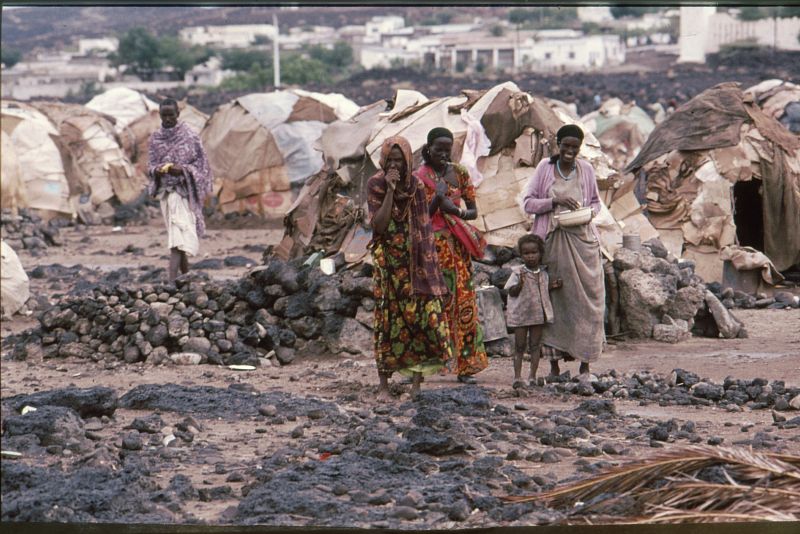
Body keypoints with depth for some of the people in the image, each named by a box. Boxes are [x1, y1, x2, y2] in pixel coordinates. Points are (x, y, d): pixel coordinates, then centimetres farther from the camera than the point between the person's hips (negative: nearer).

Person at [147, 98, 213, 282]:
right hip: (164, 189, 5)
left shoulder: (189, 136, -5)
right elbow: (150, 165, 10)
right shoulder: (155, 138, 7)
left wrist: (182, 169, -19)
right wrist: (157, 170, -13)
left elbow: (201, 163, -2)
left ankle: (172, 279, -24)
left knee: (178, 232, -16)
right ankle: (186, 274, 24)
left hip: (183, 189, -5)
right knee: (176, 232, 12)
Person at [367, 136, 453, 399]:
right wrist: (390, 190, -20)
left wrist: (428, 260, 0)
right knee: (388, 317, -3)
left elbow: (424, 226, 7)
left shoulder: (415, 184, 3)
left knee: (423, 311, -7)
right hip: (387, 261, -2)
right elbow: (379, 225, -15)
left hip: (415, 259, 2)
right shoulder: (375, 184, -4)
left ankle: (417, 378, -1)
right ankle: (384, 384, 1)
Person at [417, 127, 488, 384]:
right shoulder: (419, 177, 0)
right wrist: (437, 199, -19)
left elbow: (473, 211, 11)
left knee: (463, 301, -1)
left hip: (457, 245, 3)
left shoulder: (459, 173, 10)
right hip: (432, 245, -3)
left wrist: (456, 211, -9)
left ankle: (464, 365, 0)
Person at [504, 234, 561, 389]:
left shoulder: (543, 273, 5)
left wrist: (552, 286, 0)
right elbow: (512, 292, -8)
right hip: (521, 313, -3)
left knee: (535, 345, 5)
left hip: (539, 313, 3)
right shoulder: (518, 273, -8)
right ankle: (517, 376, 6)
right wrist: (520, 283, -25)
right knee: (520, 346, 2)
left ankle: (532, 376, 10)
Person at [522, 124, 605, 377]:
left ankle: (585, 361, 1)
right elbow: (528, 202, 0)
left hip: (582, 239, 1)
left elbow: (596, 202, 17)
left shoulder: (585, 169, 7)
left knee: (585, 297, -3)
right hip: (552, 240, -1)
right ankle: (554, 361, 3)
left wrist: (588, 213, -5)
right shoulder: (545, 167, 2)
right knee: (553, 299, -2)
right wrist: (555, 200, -14)